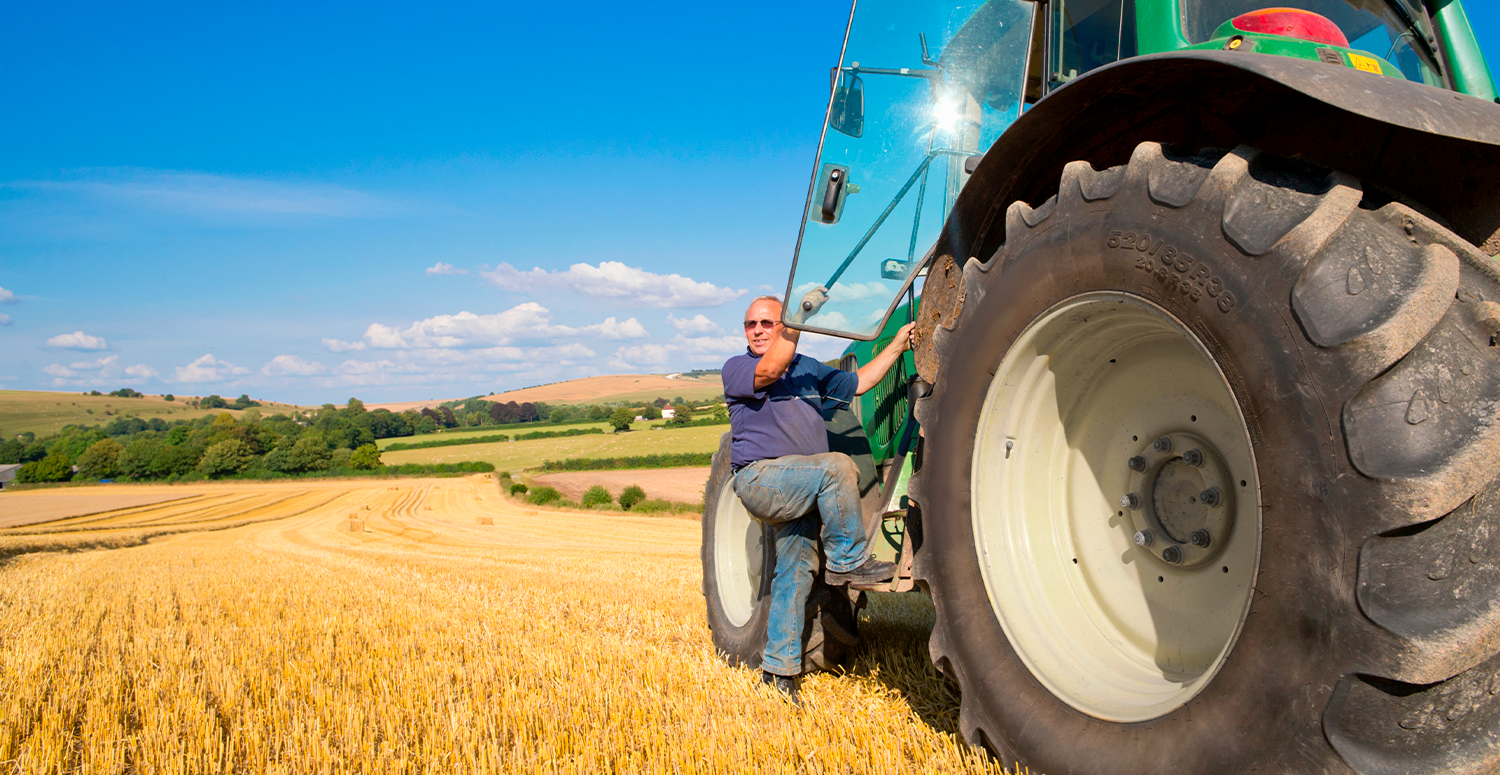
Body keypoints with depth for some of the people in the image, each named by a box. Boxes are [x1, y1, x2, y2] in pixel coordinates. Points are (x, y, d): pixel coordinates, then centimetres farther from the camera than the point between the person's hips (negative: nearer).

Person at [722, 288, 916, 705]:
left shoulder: (809, 369, 20)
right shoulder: (736, 368, 1)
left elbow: (857, 382, 24)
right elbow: (769, 372, -20)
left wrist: (897, 346, 17)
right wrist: (799, 318, -25)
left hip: (801, 493, 6)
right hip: (761, 478, -6)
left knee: (795, 573, 4)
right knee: (837, 466, -28)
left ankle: (778, 669, 11)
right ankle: (848, 561, -16)